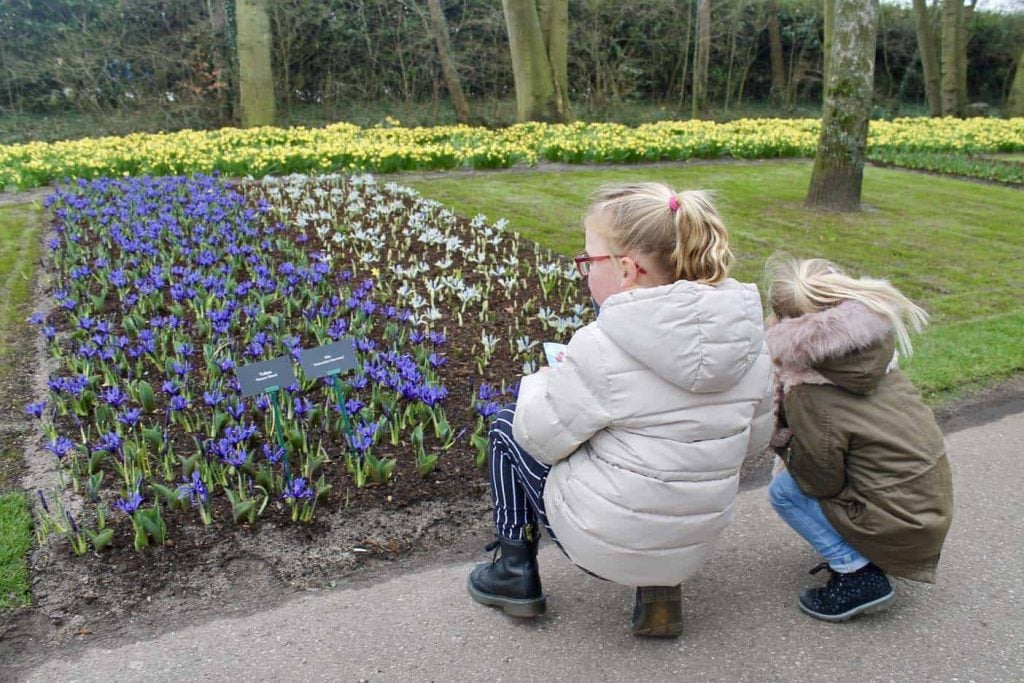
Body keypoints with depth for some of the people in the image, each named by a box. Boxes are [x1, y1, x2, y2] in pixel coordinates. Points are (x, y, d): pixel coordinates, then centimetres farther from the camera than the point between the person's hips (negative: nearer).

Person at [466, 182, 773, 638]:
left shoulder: (605, 346, -24)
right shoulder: (749, 334, -6)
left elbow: (542, 437, -12)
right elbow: (756, 437, 5)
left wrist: (540, 382, 7)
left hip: (601, 542, -5)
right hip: (693, 546, 6)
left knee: (506, 428, 14)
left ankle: (515, 573, 24)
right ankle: (658, 587, 18)